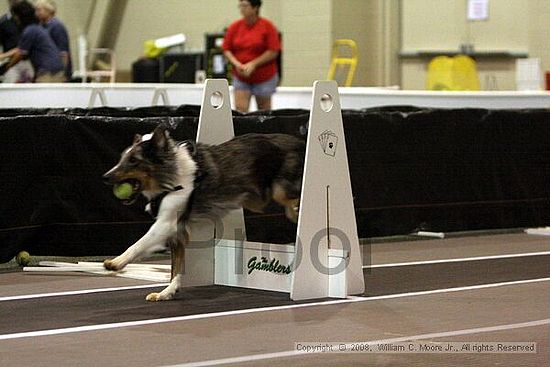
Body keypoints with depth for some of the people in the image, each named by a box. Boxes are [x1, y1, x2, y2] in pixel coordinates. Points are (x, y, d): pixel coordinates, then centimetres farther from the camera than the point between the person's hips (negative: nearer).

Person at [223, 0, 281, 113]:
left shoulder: (268, 27, -7)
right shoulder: (234, 27, 2)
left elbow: (273, 52, -11)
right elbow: (226, 49, 5)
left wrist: (253, 64, -17)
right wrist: (236, 63, -13)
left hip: (264, 77, -2)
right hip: (240, 77, 2)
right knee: (240, 110, -9)